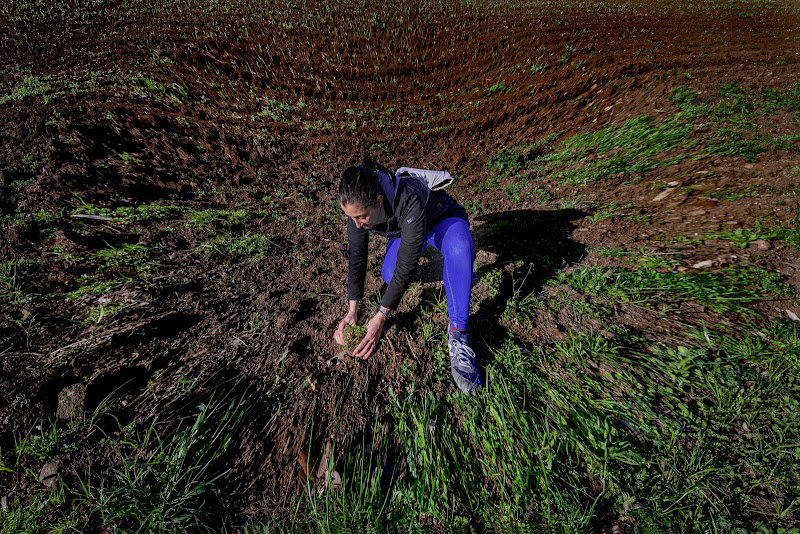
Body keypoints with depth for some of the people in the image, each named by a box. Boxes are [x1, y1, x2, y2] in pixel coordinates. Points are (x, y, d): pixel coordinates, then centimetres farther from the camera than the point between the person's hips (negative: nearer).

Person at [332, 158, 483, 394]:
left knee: (459, 250, -39)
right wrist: (352, 311, -20)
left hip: (443, 218, -5)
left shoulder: (409, 202, -42)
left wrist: (380, 317, -32)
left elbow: (405, 267, -37)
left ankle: (457, 334, -28)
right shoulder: (358, 205, -24)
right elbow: (356, 258, -17)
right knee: (388, 276, -14)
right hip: (402, 229, 6)